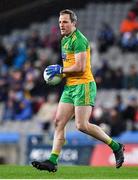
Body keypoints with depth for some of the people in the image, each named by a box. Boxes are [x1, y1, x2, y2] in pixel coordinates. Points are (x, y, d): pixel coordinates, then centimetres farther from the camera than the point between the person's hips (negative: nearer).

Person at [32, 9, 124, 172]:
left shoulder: (78, 39, -14)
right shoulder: (64, 40, 17)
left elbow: (80, 67, -21)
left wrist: (60, 69, -11)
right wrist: (59, 71, 11)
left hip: (83, 86, -9)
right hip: (69, 87, 9)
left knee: (82, 125, -13)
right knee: (59, 122, 1)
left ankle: (116, 147, 0)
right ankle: (53, 161, 0)